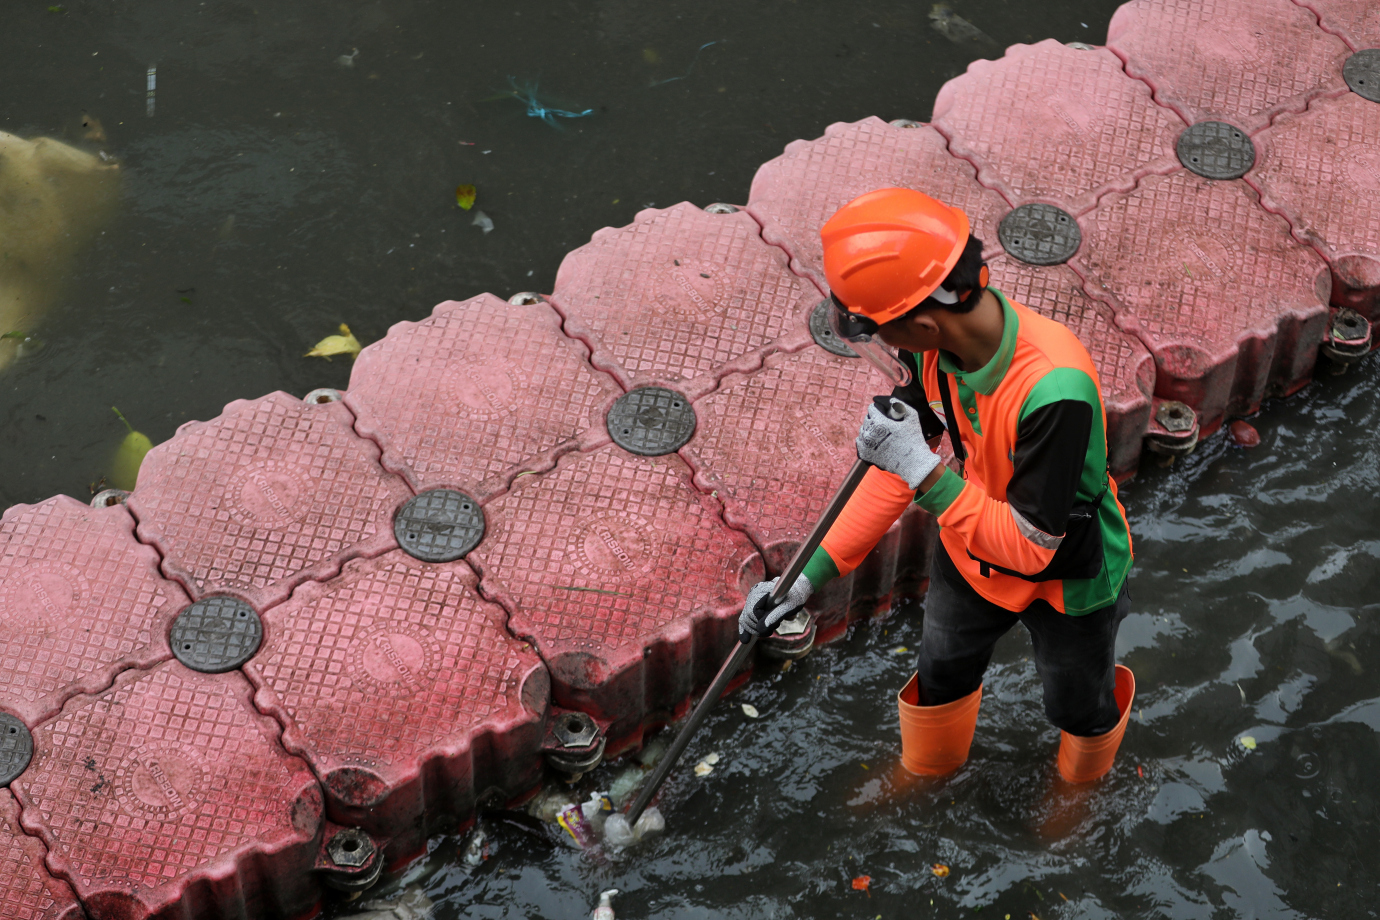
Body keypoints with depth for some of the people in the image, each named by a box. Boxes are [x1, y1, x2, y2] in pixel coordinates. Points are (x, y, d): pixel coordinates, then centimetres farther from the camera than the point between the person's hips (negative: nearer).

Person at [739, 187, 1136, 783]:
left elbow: (1031, 548, -37)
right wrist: (812, 574, -9)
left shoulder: (1055, 390, -46)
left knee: (1077, 705, 23)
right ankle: (928, 767, 62)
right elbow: (899, 464, -8)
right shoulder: (933, 348, -24)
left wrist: (925, 471, -42)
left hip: (1067, 576, -5)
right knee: (942, 673, 28)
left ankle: (1081, 783, 59)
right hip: (973, 551, 5)